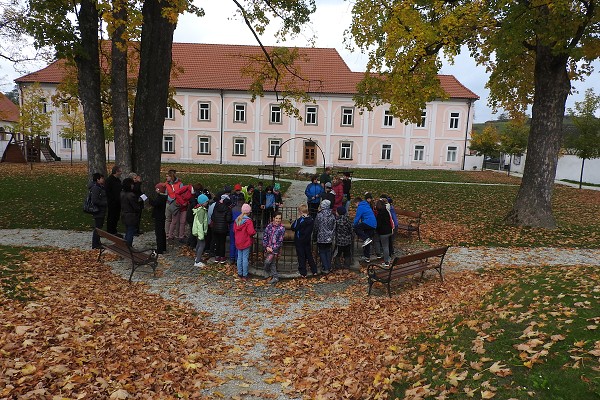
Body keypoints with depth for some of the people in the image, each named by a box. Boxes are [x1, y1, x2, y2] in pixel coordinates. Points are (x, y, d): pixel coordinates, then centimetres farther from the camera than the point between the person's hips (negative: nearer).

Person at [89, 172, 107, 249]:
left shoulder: (101, 187, 11)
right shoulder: (96, 188, -19)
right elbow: (94, 200, -26)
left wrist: (106, 203, 6)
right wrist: (105, 203, -19)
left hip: (101, 211, 10)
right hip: (98, 211, -10)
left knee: (99, 226, 18)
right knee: (97, 228, -1)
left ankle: (97, 243, 30)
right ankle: (95, 245, 8)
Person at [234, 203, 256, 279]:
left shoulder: (237, 220, 2)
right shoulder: (248, 221, -18)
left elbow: (234, 230, 12)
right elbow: (251, 232, -21)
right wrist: (254, 231, -1)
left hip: (238, 242, 6)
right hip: (246, 243, -6)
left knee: (239, 258, 14)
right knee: (245, 258, 1)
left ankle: (239, 273, 22)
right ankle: (245, 275, 6)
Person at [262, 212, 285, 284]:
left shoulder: (282, 228, -5)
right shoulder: (269, 226, 4)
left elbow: (280, 241, -7)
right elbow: (264, 237, 4)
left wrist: (272, 249, -12)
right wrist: (266, 247, -8)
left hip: (275, 249, -4)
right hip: (268, 248, 4)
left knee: (268, 261, -15)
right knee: (272, 263, 8)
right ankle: (275, 277, 19)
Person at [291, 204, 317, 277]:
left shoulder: (300, 220, -22)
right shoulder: (311, 219, -2)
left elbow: (293, 228, -18)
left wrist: (296, 220, -10)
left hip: (299, 241, -6)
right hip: (308, 240, 6)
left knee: (301, 257, 4)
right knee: (309, 255, 17)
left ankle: (303, 273, 8)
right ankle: (314, 271, 21)